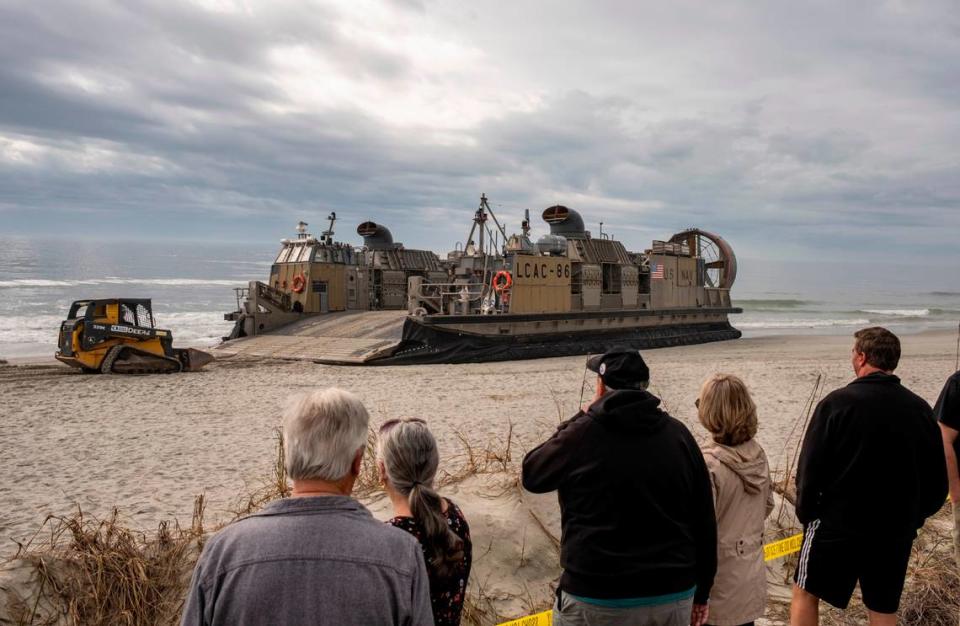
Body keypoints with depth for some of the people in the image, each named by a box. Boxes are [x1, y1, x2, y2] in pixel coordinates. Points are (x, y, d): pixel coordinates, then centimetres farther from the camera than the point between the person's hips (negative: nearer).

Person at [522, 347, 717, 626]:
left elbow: (531, 475, 4)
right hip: (673, 596, 4)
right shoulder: (679, 435, -1)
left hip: (596, 600, -3)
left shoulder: (582, 433, -12)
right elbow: (704, 521, 4)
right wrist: (700, 594, 15)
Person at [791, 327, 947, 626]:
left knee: (805, 593, 13)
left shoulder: (838, 402, -15)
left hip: (838, 524, -4)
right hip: (895, 531, 4)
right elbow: (938, 481, 5)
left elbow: (810, 468, -13)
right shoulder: (920, 409, -2)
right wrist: (912, 518, 18)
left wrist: (806, 513, 2)